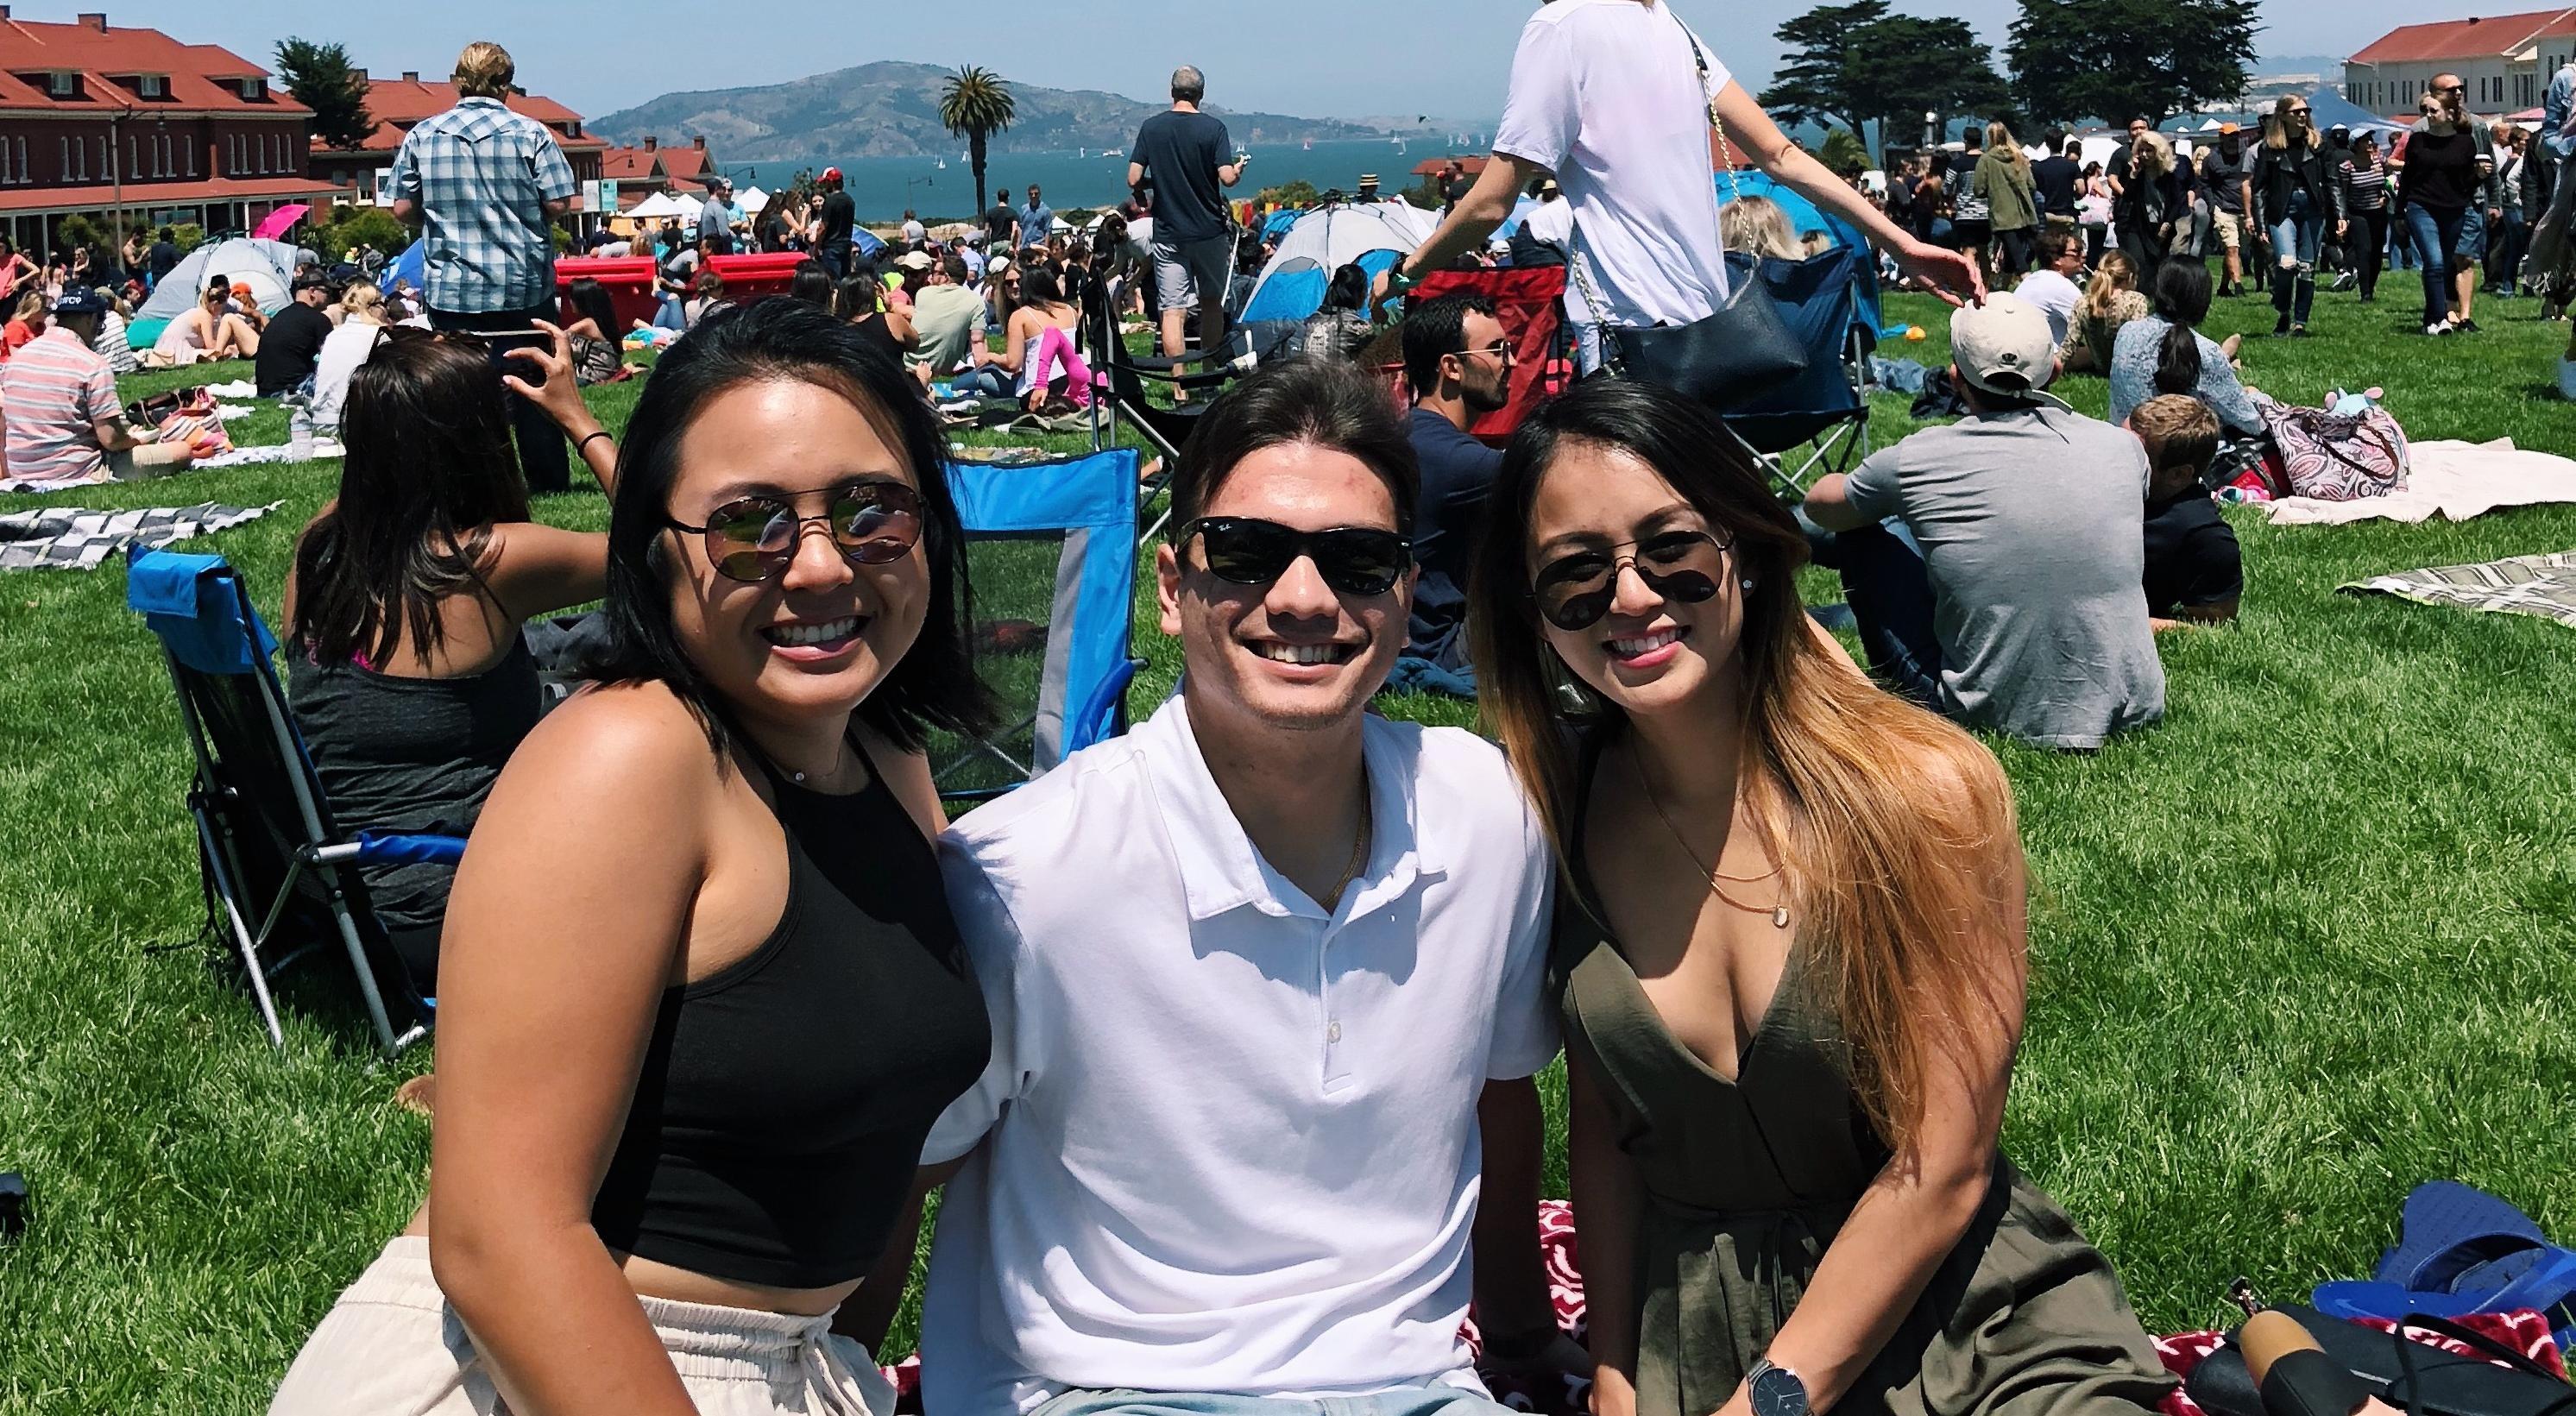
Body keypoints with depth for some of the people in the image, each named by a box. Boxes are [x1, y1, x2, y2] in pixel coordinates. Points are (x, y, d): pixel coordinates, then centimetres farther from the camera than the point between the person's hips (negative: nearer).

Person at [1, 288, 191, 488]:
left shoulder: (16, 357, 7)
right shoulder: (92, 365, -14)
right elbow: (111, 439, -17)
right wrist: (134, 440, 5)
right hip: (76, 471, -7)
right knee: (181, 451, -5)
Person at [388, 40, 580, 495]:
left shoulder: (422, 136, 0)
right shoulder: (529, 133, -6)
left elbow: (402, 210, 2)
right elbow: (558, 204, -8)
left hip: (452, 290, 1)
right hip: (525, 287, -1)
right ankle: (549, 482, 13)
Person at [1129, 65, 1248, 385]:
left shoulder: (1150, 127, -1)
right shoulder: (1213, 128, -7)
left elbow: (1133, 180, -3)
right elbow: (1228, 178, -14)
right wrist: (1239, 169, 9)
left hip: (1167, 232, 1)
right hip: (1209, 229, -1)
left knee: (1173, 310, -1)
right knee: (1212, 302, 15)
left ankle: (1180, 387, -6)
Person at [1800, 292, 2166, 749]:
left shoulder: (1917, 462, -10)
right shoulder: (2121, 447, -1)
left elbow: (1819, 504, 13)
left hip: (1991, 715, -3)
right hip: (2133, 707, 4)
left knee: (1866, 534, 13)